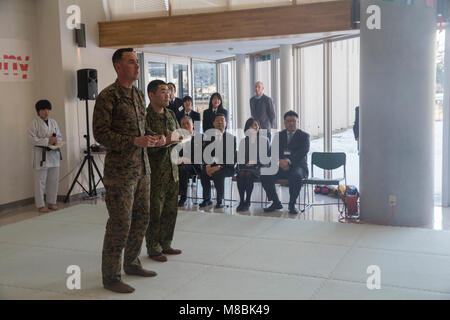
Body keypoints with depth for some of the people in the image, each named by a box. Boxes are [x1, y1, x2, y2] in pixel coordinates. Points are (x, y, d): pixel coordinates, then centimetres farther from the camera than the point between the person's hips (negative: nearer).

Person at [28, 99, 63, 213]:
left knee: (53, 180, 8)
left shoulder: (53, 122, 13)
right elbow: (33, 139, -12)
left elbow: (59, 136, 16)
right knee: (40, 181, -3)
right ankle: (40, 205, 5)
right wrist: (47, 141, -19)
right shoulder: (34, 123, -5)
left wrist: (56, 141, -6)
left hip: (53, 154, 6)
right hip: (40, 154, -6)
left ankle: (52, 202, 19)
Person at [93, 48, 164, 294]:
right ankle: (110, 276, 9)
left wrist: (155, 137, 2)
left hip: (142, 167, 8)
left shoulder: (138, 95, 13)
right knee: (120, 223, -4)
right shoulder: (107, 96, -11)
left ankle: (131, 263, 31)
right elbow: (100, 133, -15)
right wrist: (135, 141, -24)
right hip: (120, 170, -8)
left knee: (141, 218, 14)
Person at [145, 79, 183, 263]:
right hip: (155, 172, -7)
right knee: (155, 212, 1)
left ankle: (165, 244, 25)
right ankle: (153, 249, 13)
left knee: (171, 210, 12)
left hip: (172, 170, 7)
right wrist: (164, 141, -26)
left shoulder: (171, 114, 13)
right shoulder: (145, 116, -11)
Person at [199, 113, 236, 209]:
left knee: (218, 174, -33)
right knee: (203, 172, -26)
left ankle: (220, 200, -16)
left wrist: (219, 166, -18)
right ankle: (207, 199, -10)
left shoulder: (231, 137, 2)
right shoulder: (209, 137, 14)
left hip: (226, 167, -3)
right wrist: (207, 166, -12)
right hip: (212, 165, 3)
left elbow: (233, 156, -6)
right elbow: (205, 153, 9)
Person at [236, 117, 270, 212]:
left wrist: (254, 162, -11)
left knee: (249, 174, -34)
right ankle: (241, 201, -30)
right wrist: (245, 163, -9)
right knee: (241, 174, -33)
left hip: (257, 167, -2)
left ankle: (247, 202, -28)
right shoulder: (243, 141, 20)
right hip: (244, 166, 2)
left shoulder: (264, 140, 13)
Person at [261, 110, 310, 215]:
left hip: (297, 166, -3)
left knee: (296, 176, -37)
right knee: (265, 175, -23)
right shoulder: (278, 135, 16)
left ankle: (292, 204, -16)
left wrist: (289, 161, -25)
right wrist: (280, 161, -18)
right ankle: (276, 203, -6)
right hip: (280, 166, 3)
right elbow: (272, 152, 4)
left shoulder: (304, 136, 7)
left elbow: (303, 151, -10)